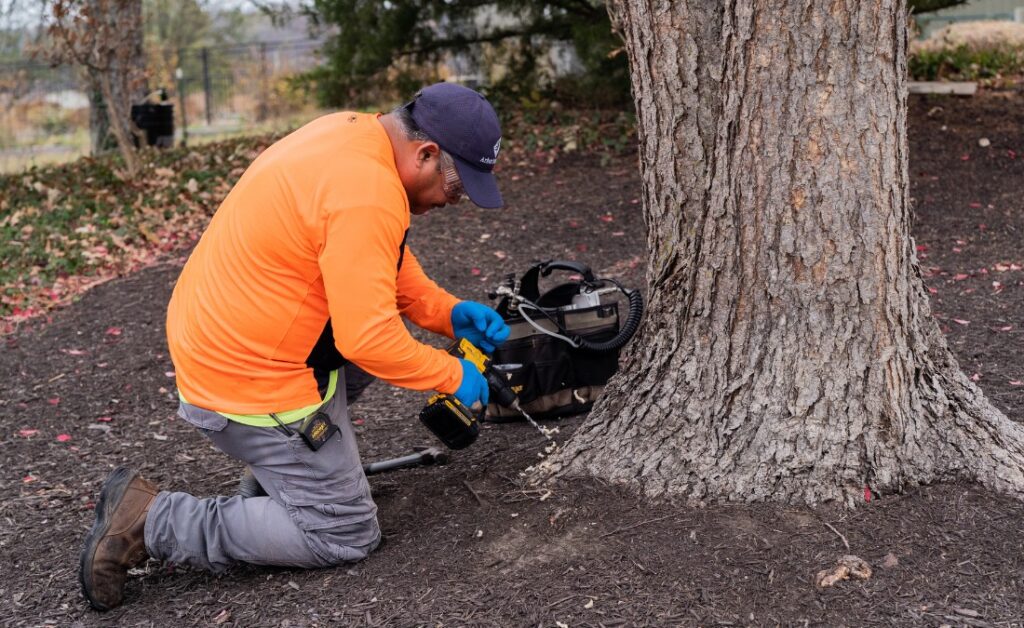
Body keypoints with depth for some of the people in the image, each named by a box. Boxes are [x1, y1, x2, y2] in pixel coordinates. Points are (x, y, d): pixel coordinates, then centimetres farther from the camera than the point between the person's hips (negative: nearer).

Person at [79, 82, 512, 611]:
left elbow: (382, 266, 15)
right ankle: (151, 520, 0)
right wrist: (452, 376, -13)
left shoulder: (356, 134, 3)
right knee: (346, 536, 2)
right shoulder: (366, 194, -27)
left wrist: (450, 314, 5)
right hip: (248, 381, -10)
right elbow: (369, 339, -27)